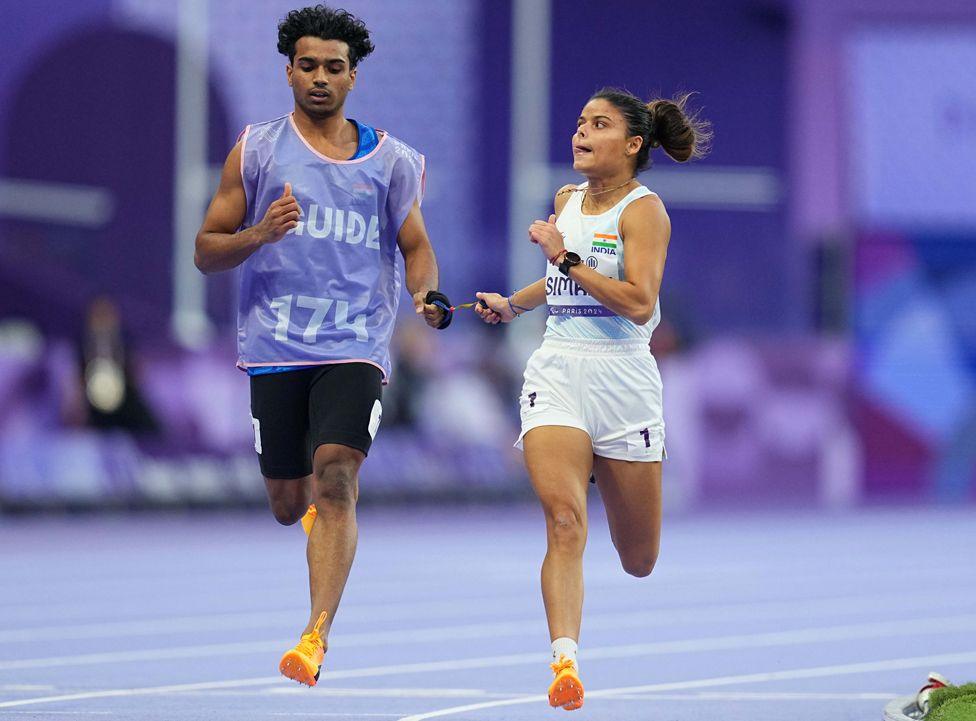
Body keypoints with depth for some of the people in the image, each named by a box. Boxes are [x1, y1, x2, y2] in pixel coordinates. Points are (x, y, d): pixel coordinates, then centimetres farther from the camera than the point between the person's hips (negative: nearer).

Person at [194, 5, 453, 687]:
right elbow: (206, 252, 5)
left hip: (355, 347, -1)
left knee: (336, 481, -20)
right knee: (290, 505, 8)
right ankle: (315, 498, 47)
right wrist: (260, 234, -15)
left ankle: (317, 637, -23)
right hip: (276, 348, 1)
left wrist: (426, 292, -6)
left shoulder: (391, 160, 7)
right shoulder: (256, 151, 4)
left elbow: (415, 245, 16)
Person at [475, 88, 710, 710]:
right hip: (556, 376, 3)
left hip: (623, 379, -3)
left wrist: (568, 257, -17)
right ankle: (565, 659, -30)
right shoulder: (567, 200, 12)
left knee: (638, 562, 9)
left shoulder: (643, 209, -6)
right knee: (564, 518, -22)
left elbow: (640, 303, -19)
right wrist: (512, 305, 26)